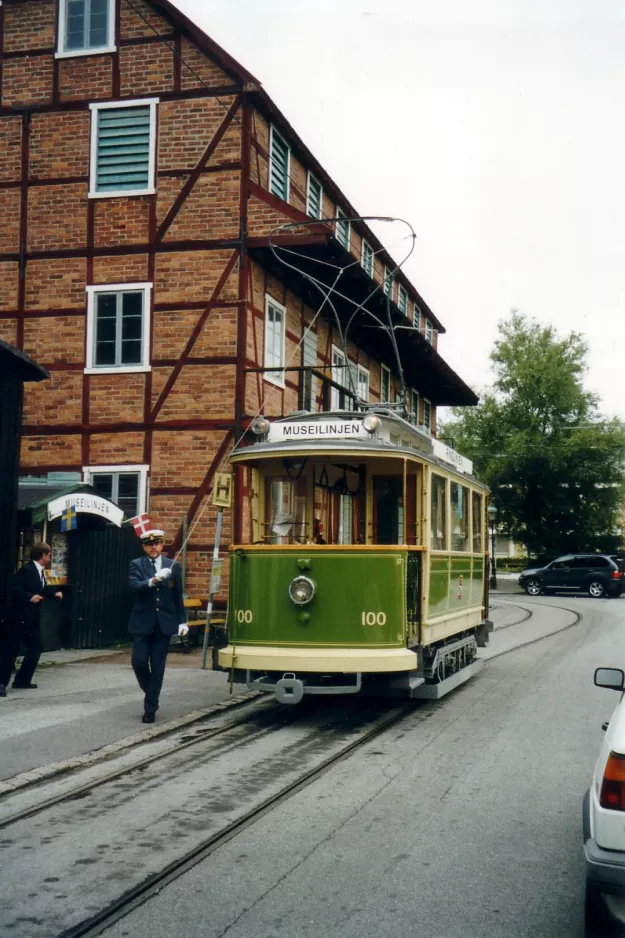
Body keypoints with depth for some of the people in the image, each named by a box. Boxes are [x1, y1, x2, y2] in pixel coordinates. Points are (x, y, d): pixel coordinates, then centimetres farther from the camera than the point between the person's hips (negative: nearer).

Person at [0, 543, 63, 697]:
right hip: (18, 617, -10)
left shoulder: (40, 572, 13)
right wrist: (29, 597, -35)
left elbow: (42, 590, 21)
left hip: (31, 618, 10)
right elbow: (15, 589, -23)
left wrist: (54, 594, 6)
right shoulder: (26, 570, -15)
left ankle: (22, 680, 21)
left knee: (35, 647, 14)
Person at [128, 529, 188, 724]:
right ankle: (150, 691, 24)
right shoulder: (136, 565, 1)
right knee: (139, 661, -6)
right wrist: (153, 581, -34)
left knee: (158, 667, 2)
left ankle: (150, 708, 10)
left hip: (164, 623, 1)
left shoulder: (173, 566, 5)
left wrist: (182, 621, 5)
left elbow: (178, 596, 9)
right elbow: (135, 587, -17)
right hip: (142, 623, -1)